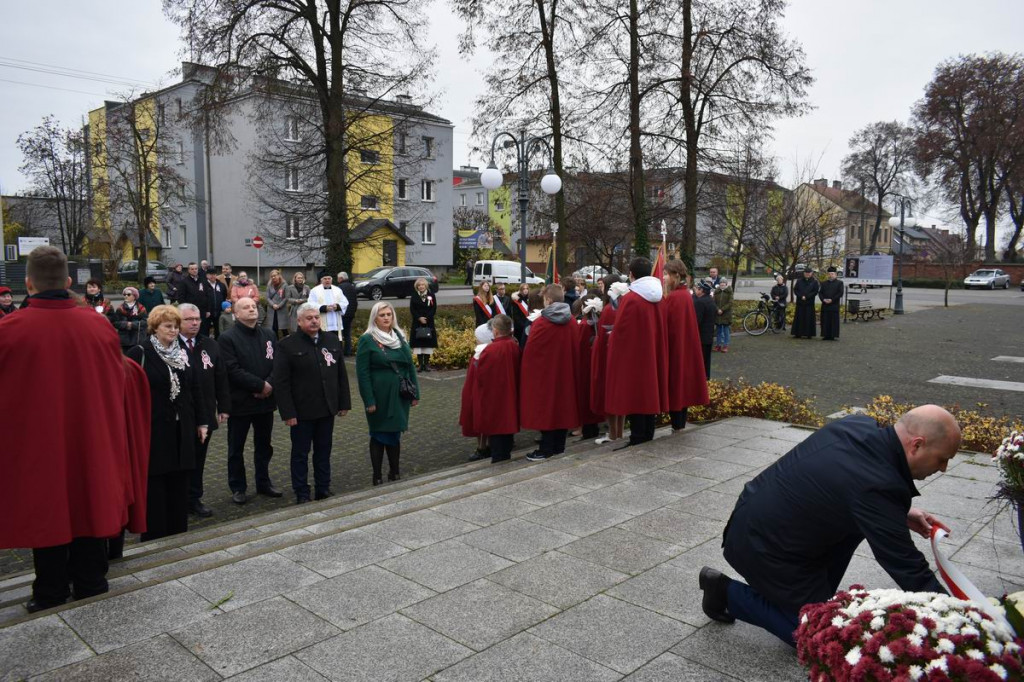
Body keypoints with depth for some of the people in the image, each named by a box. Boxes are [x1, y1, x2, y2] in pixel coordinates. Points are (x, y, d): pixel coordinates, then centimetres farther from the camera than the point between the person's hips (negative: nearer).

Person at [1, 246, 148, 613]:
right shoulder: (98, 324, -9)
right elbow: (120, 381, 3)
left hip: (35, 443, -1)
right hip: (92, 441, 2)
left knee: (45, 512, 12)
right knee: (90, 507, 14)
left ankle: (50, 594, 24)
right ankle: (90, 585, 26)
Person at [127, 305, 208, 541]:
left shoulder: (182, 353, 11)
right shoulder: (140, 353, -7)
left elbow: (195, 389, 15)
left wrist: (202, 422, 12)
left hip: (182, 431, 5)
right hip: (153, 431, -5)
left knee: (180, 486, 11)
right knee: (154, 488, 2)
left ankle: (179, 534, 21)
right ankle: (154, 537, 13)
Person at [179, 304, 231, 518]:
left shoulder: (211, 346, 7)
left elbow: (221, 378, 9)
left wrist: (224, 407, 7)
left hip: (205, 414, 4)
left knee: (198, 459, 14)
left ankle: (194, 499, 26)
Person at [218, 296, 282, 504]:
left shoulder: (268, 336, 8)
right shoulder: (228, 338, -9)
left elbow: (276, 364, 4)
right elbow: (233, 370, -17)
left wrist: (269, 386, -14)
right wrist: (260, 385, -18)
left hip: (265, 400, 5)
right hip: (240, 402, -5)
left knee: (264, 445, 16)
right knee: (236, 448, 8)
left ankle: (263, 483, 30)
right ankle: (237, 488, 20)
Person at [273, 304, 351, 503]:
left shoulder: (332, 340, 6)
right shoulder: (287, 346, -8)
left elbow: (341, 374, 10)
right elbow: (281, 382, -10)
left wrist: (344, 403, 7)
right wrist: (288, 412, -14)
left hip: (327, 409, 4)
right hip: (302, 411, -4)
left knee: (324, 451, 14)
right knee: (300, 453, 8)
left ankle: (323, 490, 27)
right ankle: (302, 495, 18)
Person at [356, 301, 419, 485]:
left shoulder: (400, 337, 9)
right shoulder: (367, 340, -6)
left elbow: (410, 366, 12)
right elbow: (362, 373, -10)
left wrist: (415, 393, 7)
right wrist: (369, 401, -15)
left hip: (400, 395, 5)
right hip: (380, 396, -4)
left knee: (395, 433, 12)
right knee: (379, 435, 4)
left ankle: (394, 472, 24)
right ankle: (377, 477, 14)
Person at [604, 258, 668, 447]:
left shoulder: (630, 299, -16)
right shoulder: (657, 298, 3)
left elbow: (620, 331, -13)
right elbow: (661, 329, 8)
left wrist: (612, 338, 6)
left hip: (632, 356, -7)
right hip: (653, 354, 7)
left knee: (634, 396, 0)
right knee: (649, 393, 14)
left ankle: (637, 439, 3)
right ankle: (648, 437, 22)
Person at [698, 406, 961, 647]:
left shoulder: (859, 425, -4)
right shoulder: (878, 487, -29)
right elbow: (907, 566, -21)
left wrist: (902, 514, 9)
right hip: (761, 550, -9)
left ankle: (818, 595, 22)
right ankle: (728, 593, 8)